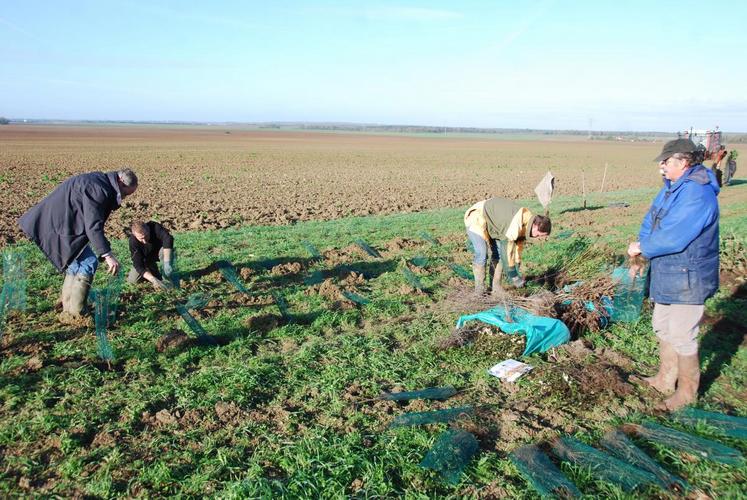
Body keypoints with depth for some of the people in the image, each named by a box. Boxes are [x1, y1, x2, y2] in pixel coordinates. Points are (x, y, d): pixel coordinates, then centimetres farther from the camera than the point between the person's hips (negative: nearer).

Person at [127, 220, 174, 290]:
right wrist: (153, 280, -47)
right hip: (146, 258, 2)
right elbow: (138, 265, -34)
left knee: (165, 252, -37)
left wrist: (167, 263, -56)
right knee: (131, 280, -10)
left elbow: (168, 238, -49)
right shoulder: (133, 241, -31)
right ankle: (153, 270, 15)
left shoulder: (154, 227, -34)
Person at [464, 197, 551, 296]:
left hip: (491, 223, 9)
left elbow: (519, 244, 6)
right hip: (477, 220, -9)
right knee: (481, 255, -17)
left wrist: (517, 266, 9)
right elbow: (507, 247, -31)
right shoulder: (516, 223, -34)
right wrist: (513, 275, -23)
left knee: (498, 254, 2)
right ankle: (479, 290, -6)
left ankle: (495, 288, 6)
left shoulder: (525, 223, -6)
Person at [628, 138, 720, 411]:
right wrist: (641, 250, -10)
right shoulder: (672, 186, 6)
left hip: (687, 279, -10)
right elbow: (651, 220, 5)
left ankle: (687, 392, 21)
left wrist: (642, 248, -14)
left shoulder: (697, 194, -26)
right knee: (663, 328, 21)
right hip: (667, 275, 10)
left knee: (682, 337, 3)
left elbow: (673, 238, -30)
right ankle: (665, 380, 38)